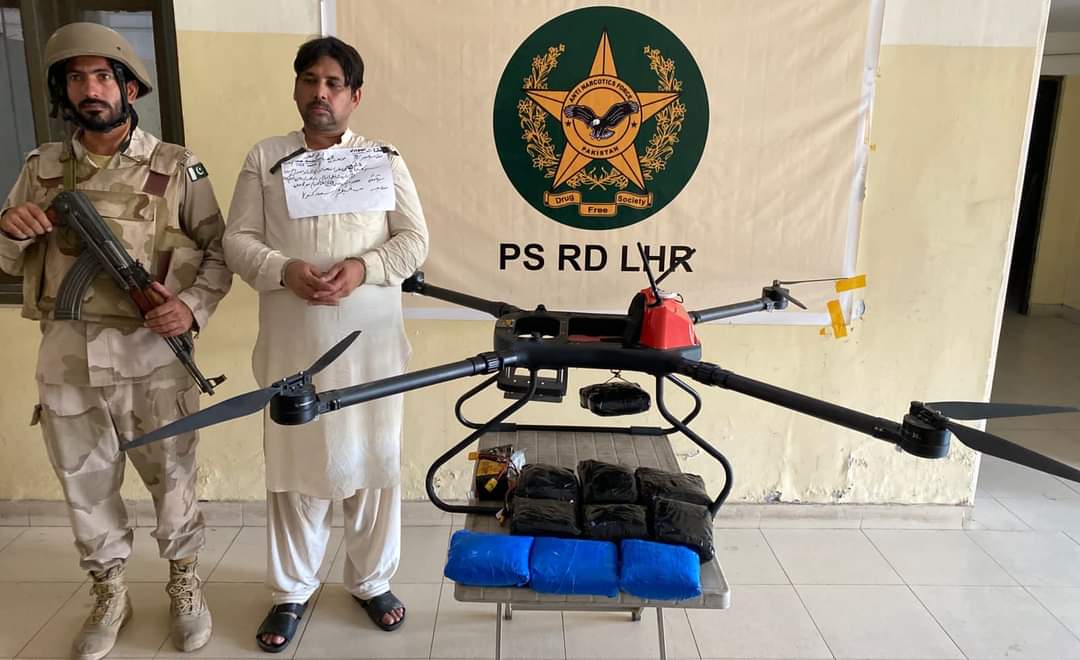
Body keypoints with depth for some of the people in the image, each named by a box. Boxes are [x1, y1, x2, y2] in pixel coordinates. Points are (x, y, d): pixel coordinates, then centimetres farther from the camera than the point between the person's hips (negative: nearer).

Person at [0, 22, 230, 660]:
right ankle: (110, 596, 34)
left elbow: (219, 249, 1)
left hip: (152, 352, -3)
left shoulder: (177, 167, -1)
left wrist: (193, 306, -15)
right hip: (66, 355, 4)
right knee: (86, 485, 14)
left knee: (171, 477, 9)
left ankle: (185, 584, 31)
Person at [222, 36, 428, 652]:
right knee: (293, 461, 7)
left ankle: (373, 581, 26)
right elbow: (238, 239, 4)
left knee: (375, 459, 7)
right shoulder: (265, 158, 8)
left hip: (370, 340, 0)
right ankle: (292, 590, 25)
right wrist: (284, 270, -16)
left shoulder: (384, 158, 7)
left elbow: (415, 240, 1)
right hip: (292, 342, 1)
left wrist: (364, 267, -16)